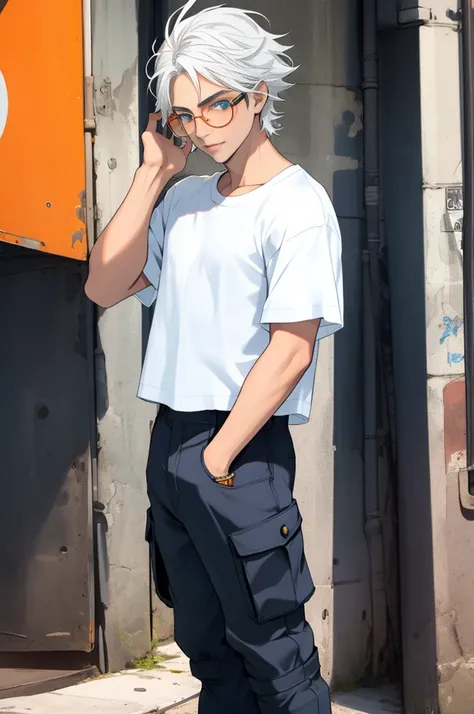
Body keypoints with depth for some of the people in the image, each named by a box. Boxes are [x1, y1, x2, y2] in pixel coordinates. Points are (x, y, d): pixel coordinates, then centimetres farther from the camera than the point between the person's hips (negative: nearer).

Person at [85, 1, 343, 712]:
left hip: (244, 450, -7)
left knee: (271, 645, -3)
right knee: (204, 642, 14)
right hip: (169, 440, 8)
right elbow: (104, 286, 8)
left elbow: (290, 352, -15)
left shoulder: (297, 205, -10)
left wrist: (217, 460, -13)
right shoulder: (185, 200, 14)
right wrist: (152, 176, 4)